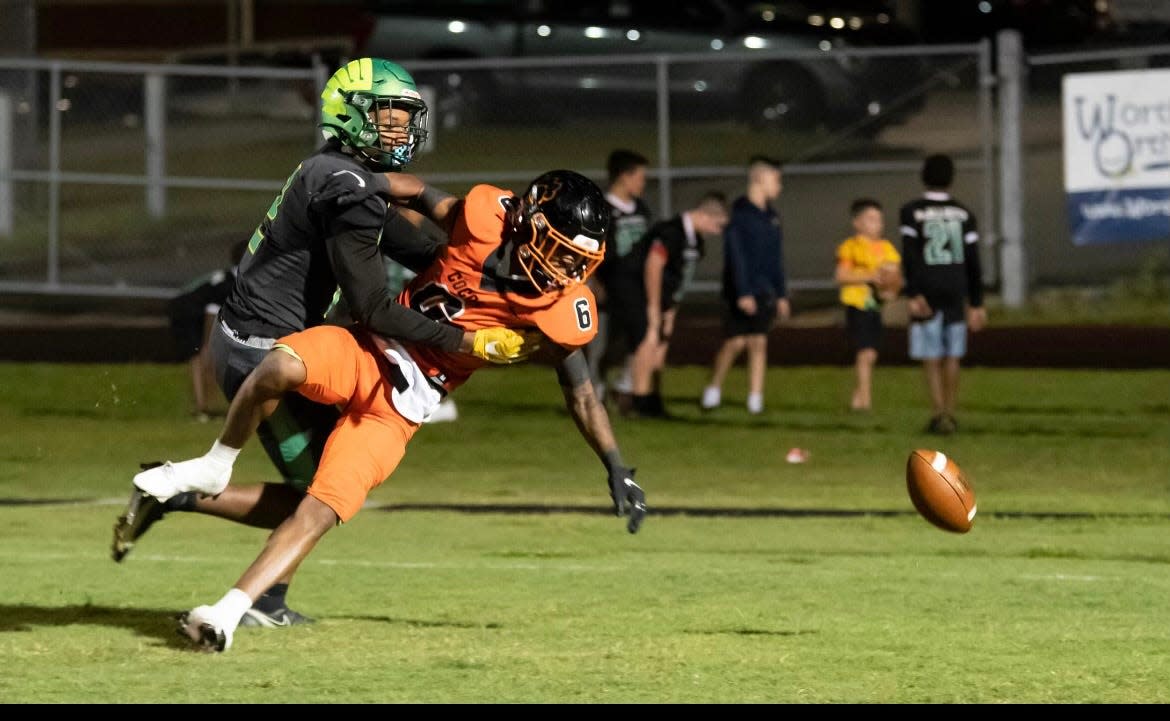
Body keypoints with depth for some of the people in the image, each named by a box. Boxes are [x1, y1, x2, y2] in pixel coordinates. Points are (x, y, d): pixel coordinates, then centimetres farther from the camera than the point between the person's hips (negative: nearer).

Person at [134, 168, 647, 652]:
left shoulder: (562, 306, -8)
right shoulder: (485, 217, -12)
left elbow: (580, 392, 7)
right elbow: (420, 194, 8)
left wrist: (616, 469, 8)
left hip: (401, 407, 0)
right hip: (364, 351, 0)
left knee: (322, 511, -15)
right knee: (279, 367, -33)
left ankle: (227, 613, -11)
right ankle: (214, 469, -8)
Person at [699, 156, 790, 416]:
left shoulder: (771, 216, 13)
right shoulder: (739, 212, -10)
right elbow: (736, 256, -14)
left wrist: (782, 294, 15)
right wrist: (743, 293, -19)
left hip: (764, 292, 6)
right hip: (740, 293, -6)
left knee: (759, 343, 2)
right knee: (735, 342, -6)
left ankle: (755, 401, 2)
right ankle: (712, 390, 13)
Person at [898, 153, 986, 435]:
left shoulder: (912, 212, -2)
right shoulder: (963, 214, 6)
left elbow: (909, 256, -12)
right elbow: (973, 261, 5)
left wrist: (913, 295, -15)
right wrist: (976, 303, 9)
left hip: (926, 294, -2)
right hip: (956, 292, 2)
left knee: (931, 358, 0)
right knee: (952, 356, 12)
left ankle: (939, 413, -14)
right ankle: (949, 414, 14)